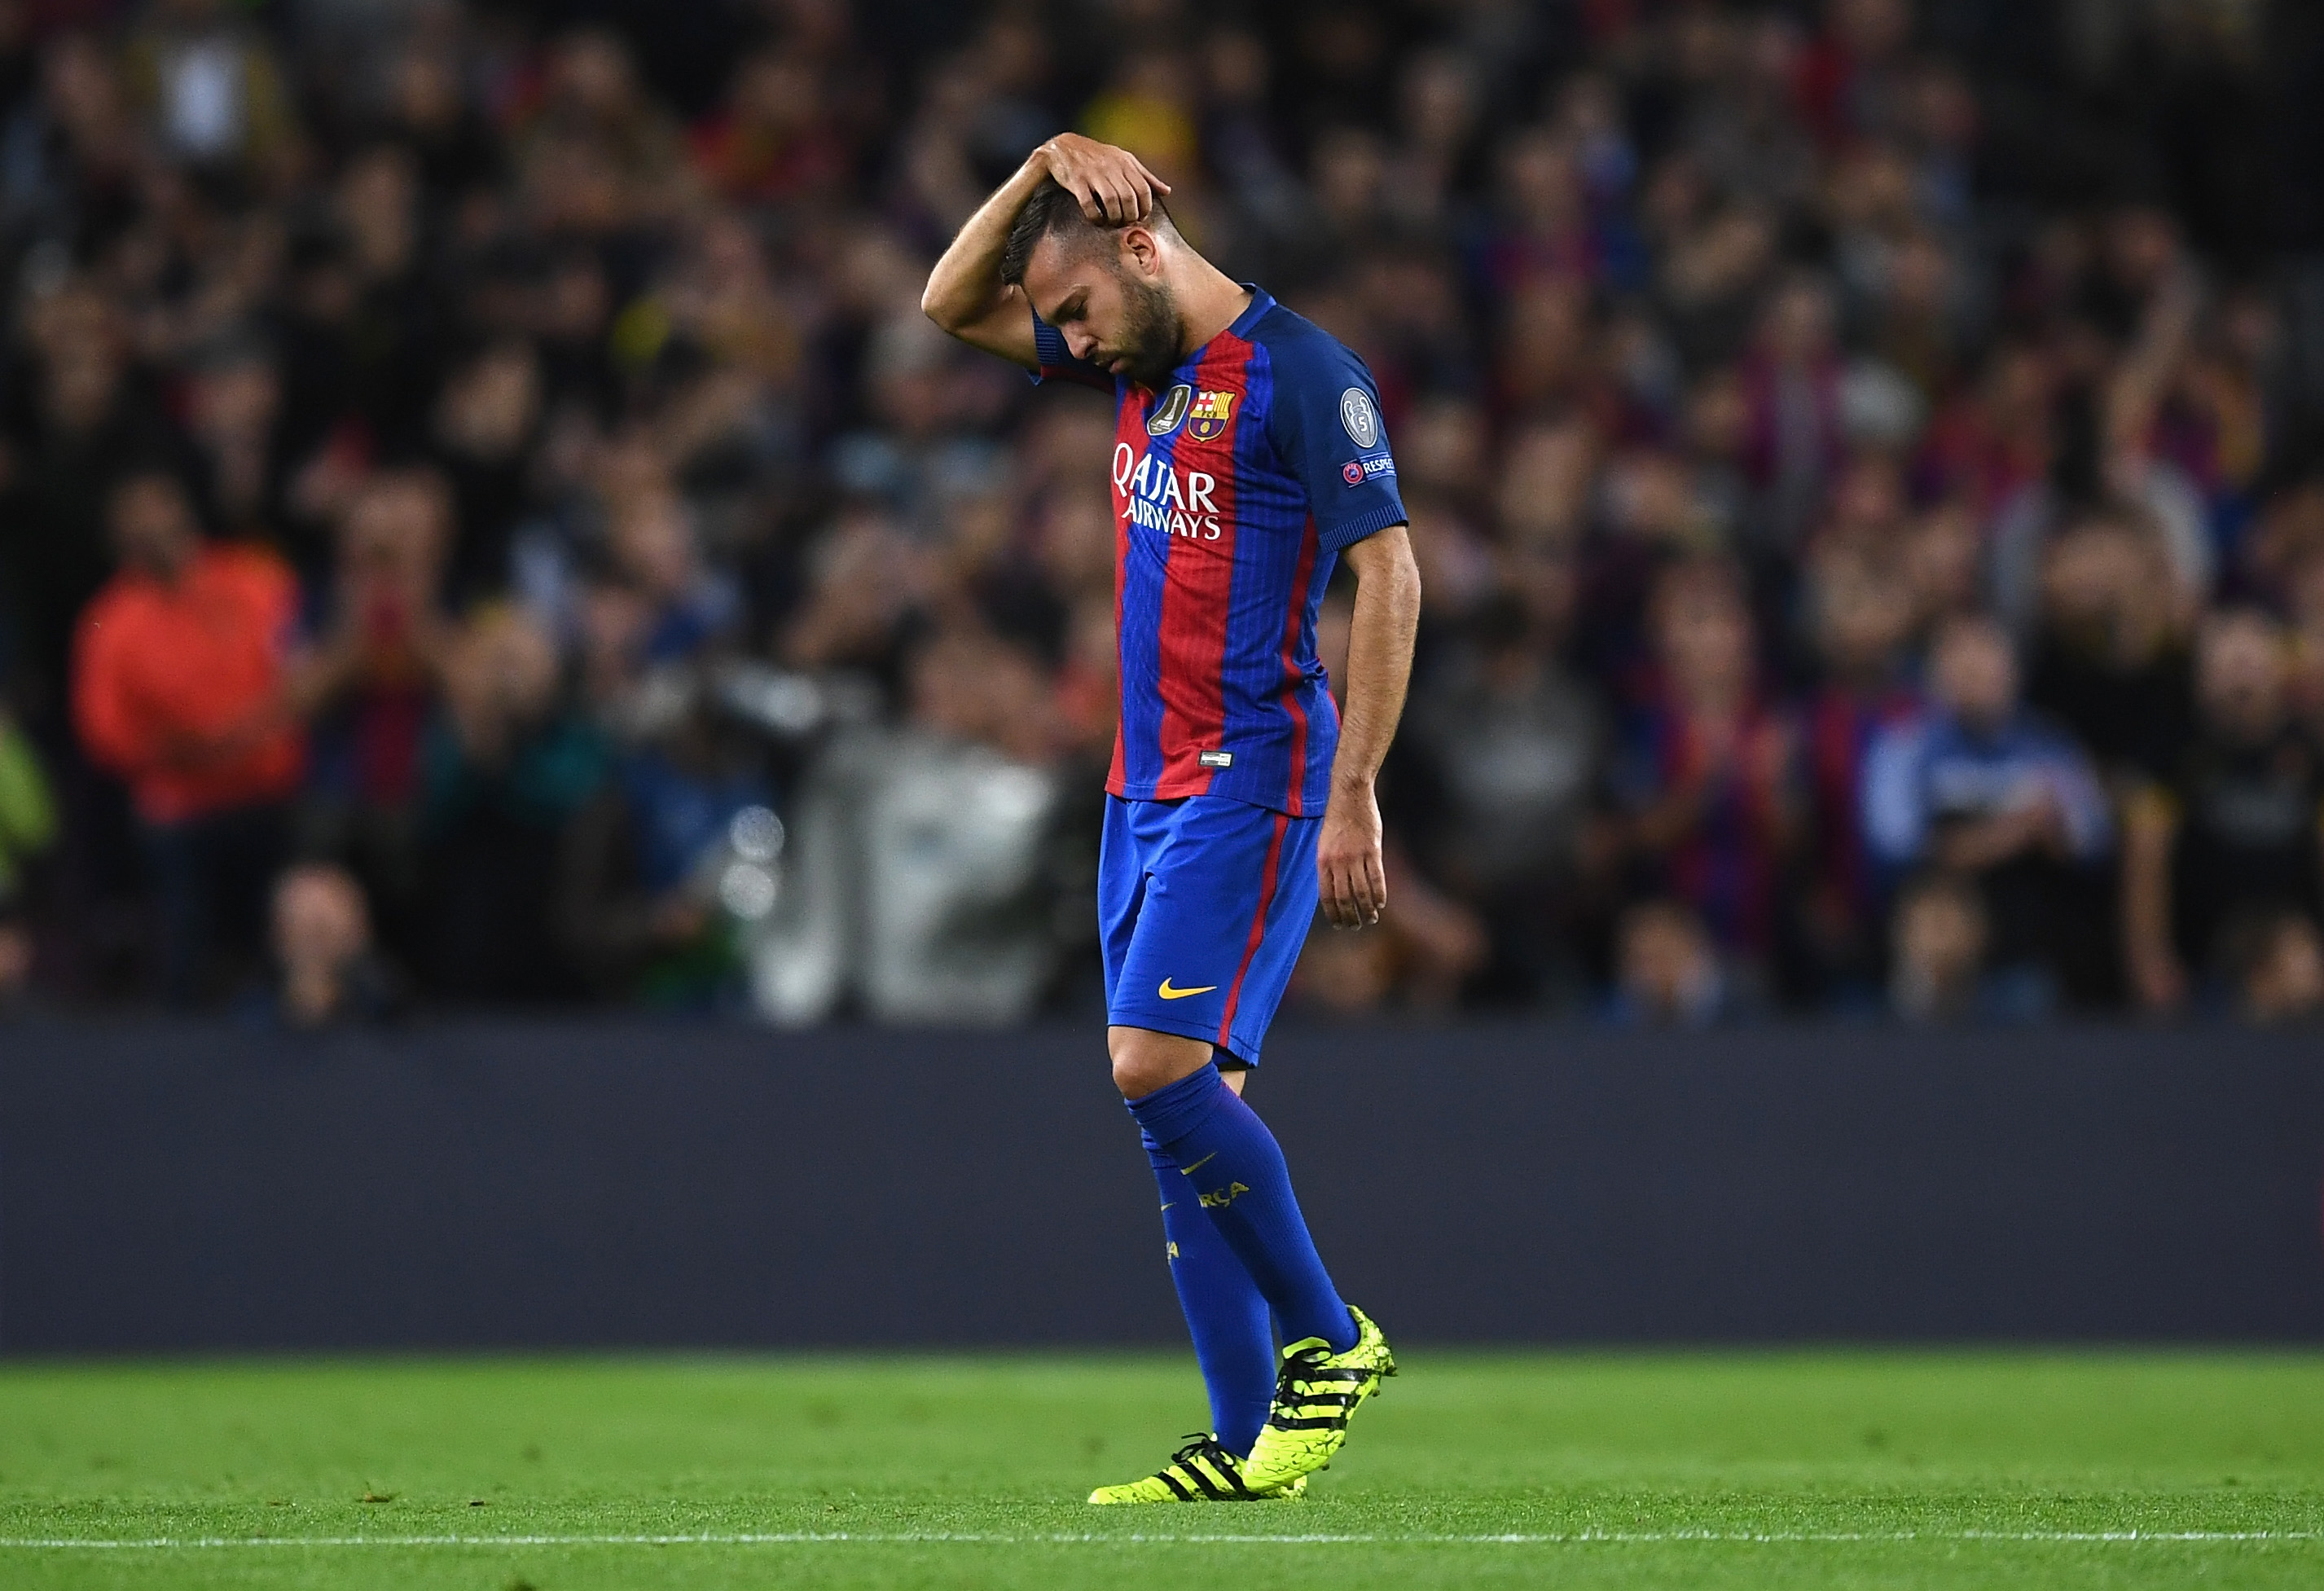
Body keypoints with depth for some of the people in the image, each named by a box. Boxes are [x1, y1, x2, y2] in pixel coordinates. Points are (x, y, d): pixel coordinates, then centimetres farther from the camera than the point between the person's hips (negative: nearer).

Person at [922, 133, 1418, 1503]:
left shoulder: (1301, 371, -10)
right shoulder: (1144, 366, 14)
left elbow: (1389, 576, -14)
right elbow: (954, 306, 23)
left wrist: (1354, 796, -18)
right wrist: (1042, 172, 6)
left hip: (1250, 779, -8)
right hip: (1149, 778, 8)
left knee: (1160, 1061, -18)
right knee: (1182, 1093, 3)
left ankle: (1331, 1341, -3)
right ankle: (1249, 1441, 4)